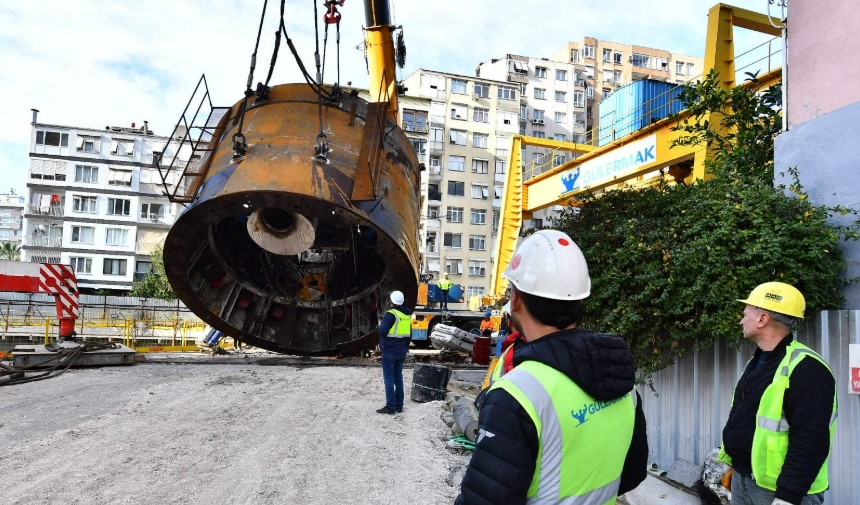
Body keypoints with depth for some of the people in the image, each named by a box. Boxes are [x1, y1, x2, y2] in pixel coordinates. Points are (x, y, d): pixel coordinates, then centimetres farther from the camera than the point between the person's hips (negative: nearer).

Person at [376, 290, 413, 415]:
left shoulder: (391, 314, -16)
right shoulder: (407, 315, 10)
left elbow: (382, 331, -21)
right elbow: (409, 334, 15)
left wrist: (380, 325, 0)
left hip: (389, 351, -7)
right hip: (401, 352, 8)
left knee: (389, 379, -3)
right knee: (398, 378, 13)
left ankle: (390, 406, -3)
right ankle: (399, 405, 17)